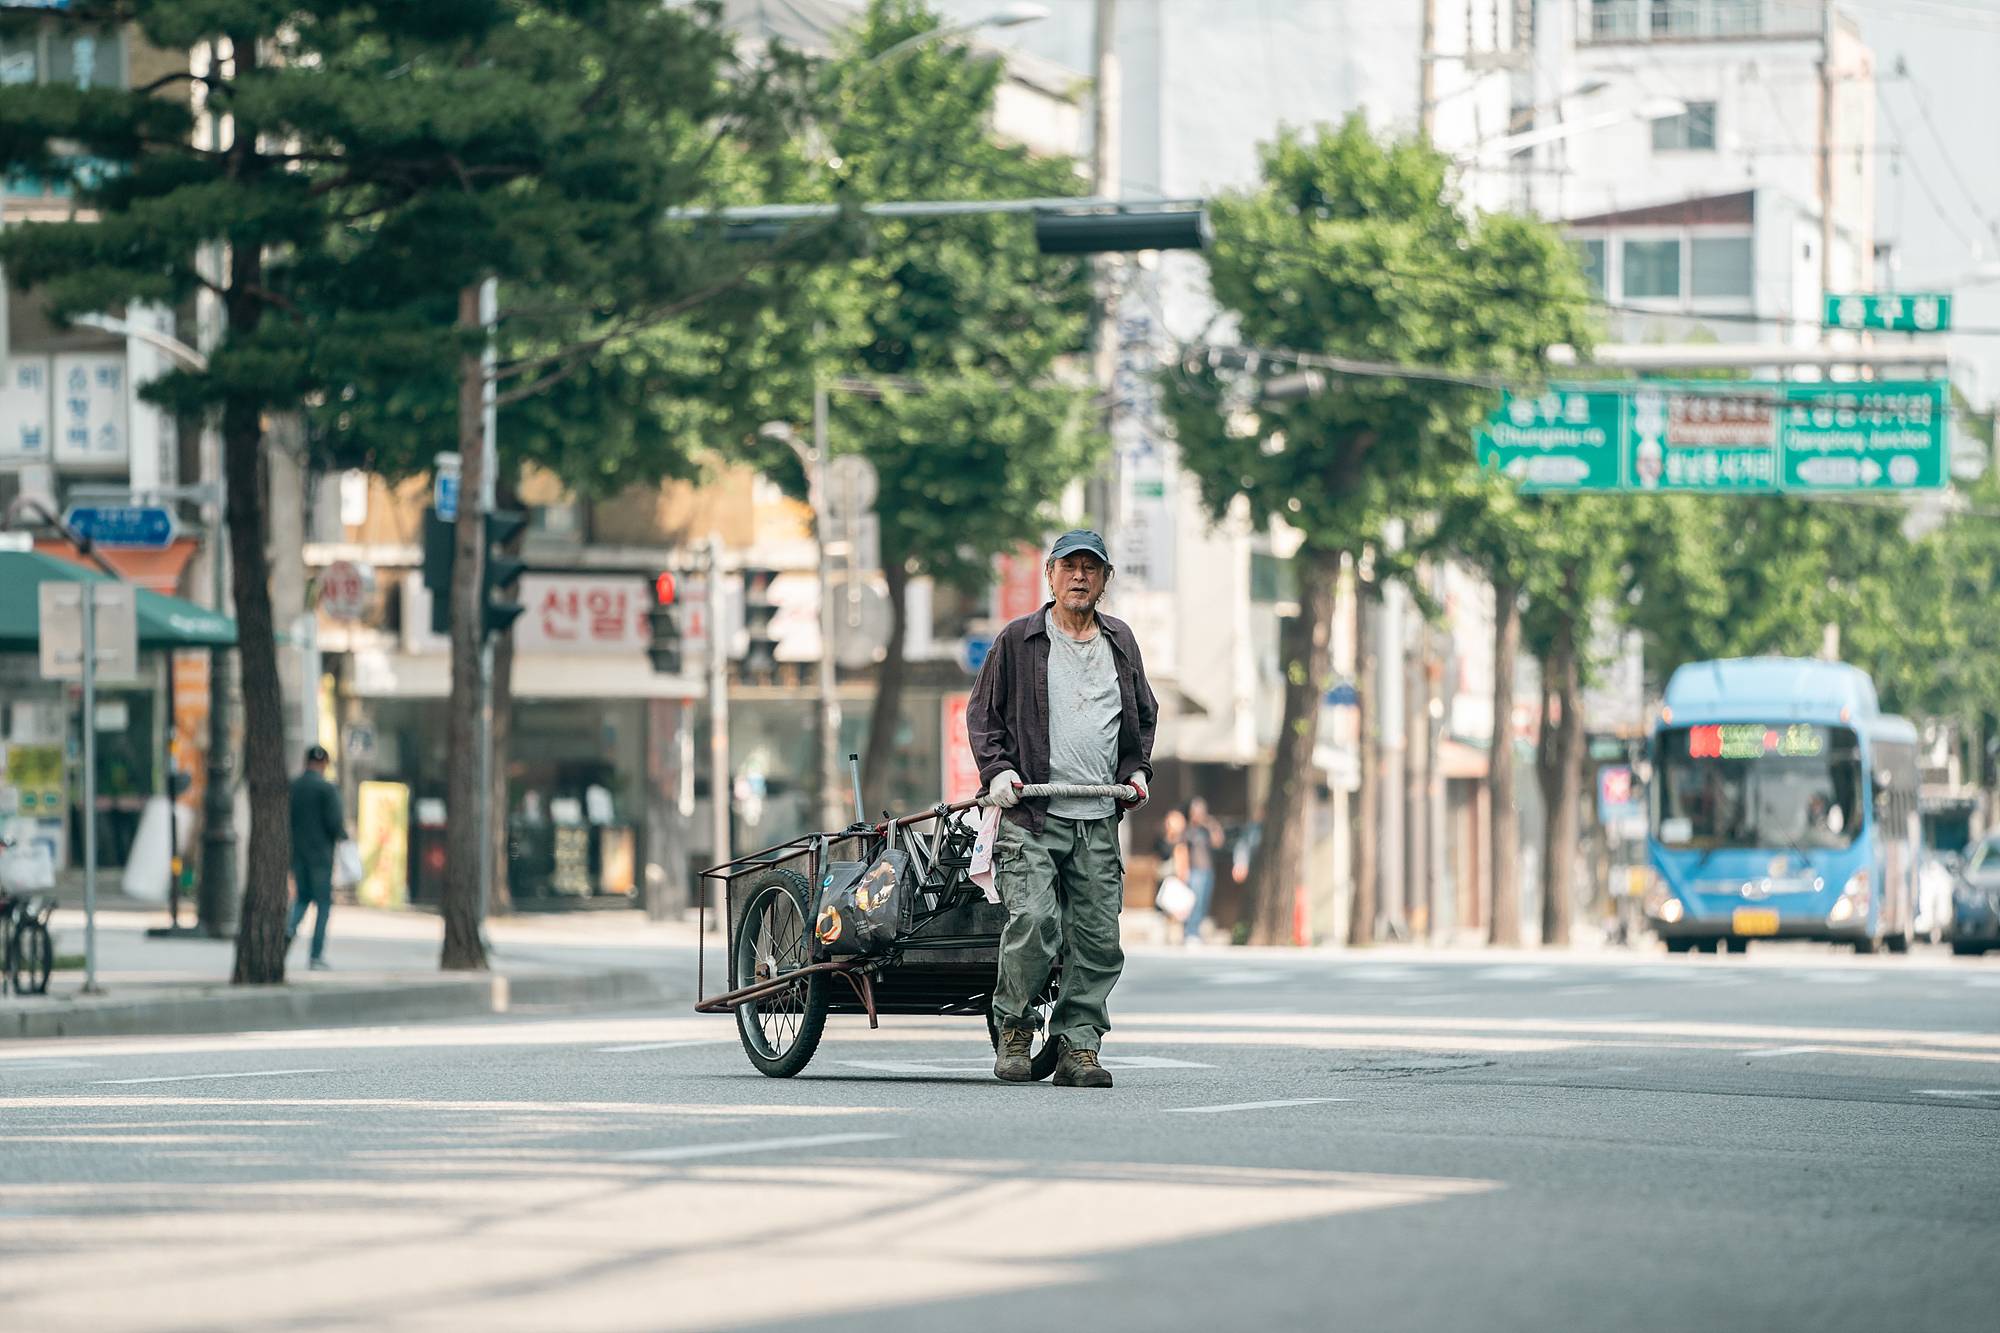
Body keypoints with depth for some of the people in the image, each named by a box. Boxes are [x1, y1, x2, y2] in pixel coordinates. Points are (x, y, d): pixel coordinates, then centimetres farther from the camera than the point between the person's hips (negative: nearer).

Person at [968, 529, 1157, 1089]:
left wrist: (1137, 769, 12)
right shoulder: (1018, 641, 4)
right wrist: (997, 769, -7)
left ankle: (1077, 1045, 9)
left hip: (1099, 820, 4)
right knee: (1034, 925, -17)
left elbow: (1143, 714, 27)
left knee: (1098, 940, 0)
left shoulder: (1120, 642, 16)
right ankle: (1014, 1027, 3)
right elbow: (982, 712, 8)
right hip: (1032, 816, -4)